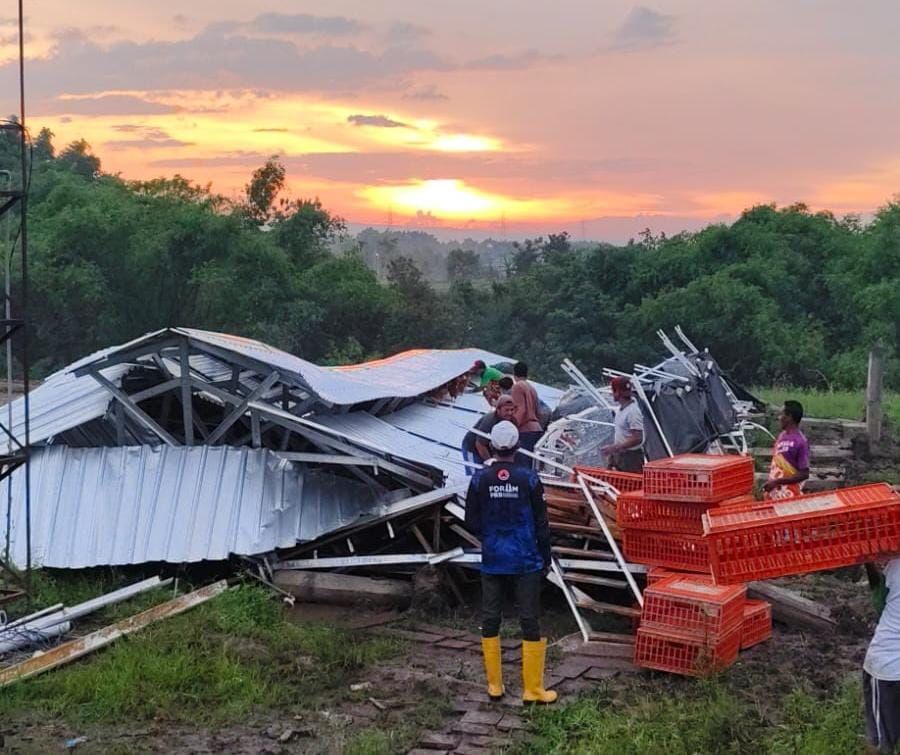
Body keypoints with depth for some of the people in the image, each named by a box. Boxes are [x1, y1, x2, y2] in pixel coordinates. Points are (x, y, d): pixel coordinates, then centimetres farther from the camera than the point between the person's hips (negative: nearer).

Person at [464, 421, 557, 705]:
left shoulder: (480, 479, -7)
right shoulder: (529, 479, -9)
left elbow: (472, 523, -1)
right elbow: (541, 524, -5)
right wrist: (545, 559, 7)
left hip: (492, 561, 1)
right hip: (526, 562, -1)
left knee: (490, 621, 12)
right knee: (530, 623, 6)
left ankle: (494, 686, 18)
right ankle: (533, 689, 10)